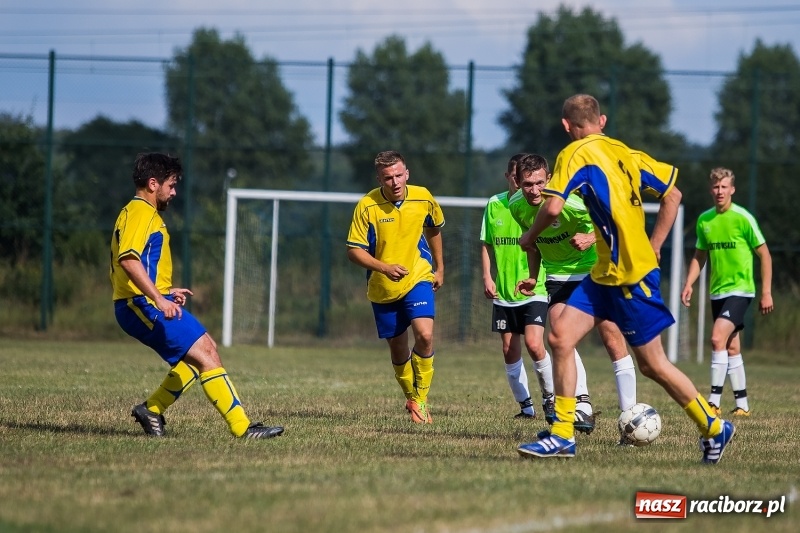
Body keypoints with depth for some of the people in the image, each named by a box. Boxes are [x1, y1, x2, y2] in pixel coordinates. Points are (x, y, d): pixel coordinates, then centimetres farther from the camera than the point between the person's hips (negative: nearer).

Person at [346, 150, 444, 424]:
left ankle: (419, 399, -5)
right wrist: (385, 268, -27)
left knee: (425, 335, -21)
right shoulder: (367, 206, -16)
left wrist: (439, 267, 20)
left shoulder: (423, 199, -8)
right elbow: (354, 250, -13)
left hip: (418, 279, 0)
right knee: (398, 348, 9)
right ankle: (411, 398, 32)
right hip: (382, 288, 0)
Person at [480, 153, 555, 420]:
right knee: (510, 350, 6)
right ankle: (525, 405, 19)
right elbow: (486, 245, 11)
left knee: (534, 344, -18)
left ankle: (550, 398, 1)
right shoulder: (494, 205, 4)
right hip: (503, 291, 4)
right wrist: (487, 277, 1)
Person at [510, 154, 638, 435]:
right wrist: (533, 277, 5)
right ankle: (582, 406, -15)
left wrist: (591, 238, -35)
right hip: (558, 275, 5)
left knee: (611, 336, -10)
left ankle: (629, 412, -5)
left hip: (593, 271, -5)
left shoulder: (568, 202, -26)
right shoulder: (516, 207, -7)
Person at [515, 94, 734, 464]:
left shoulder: (576, 154, -12)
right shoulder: (625, 153, 11)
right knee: (560, 336, 1)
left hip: (631, 277, -8)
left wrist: (530, 236, -3)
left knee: (652, 364, 3)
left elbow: (552, 208, -23)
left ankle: (714, 427, 17)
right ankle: (563, 435, 0)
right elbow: (672, 195, 14)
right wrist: (653, 247, 16)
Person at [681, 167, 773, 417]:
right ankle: (742, 404, 17)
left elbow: (764, 254, -5)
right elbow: (700, 256, 18)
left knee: (718, 338, -20)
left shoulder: (743, 218, -10)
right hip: (717, 291, 6)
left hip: (740, 289, -6)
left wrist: (766, 292, -7)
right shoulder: (704, 220, 6)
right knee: (732, 347, 10)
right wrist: (689, 284, 4)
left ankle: (715, 400, -19)